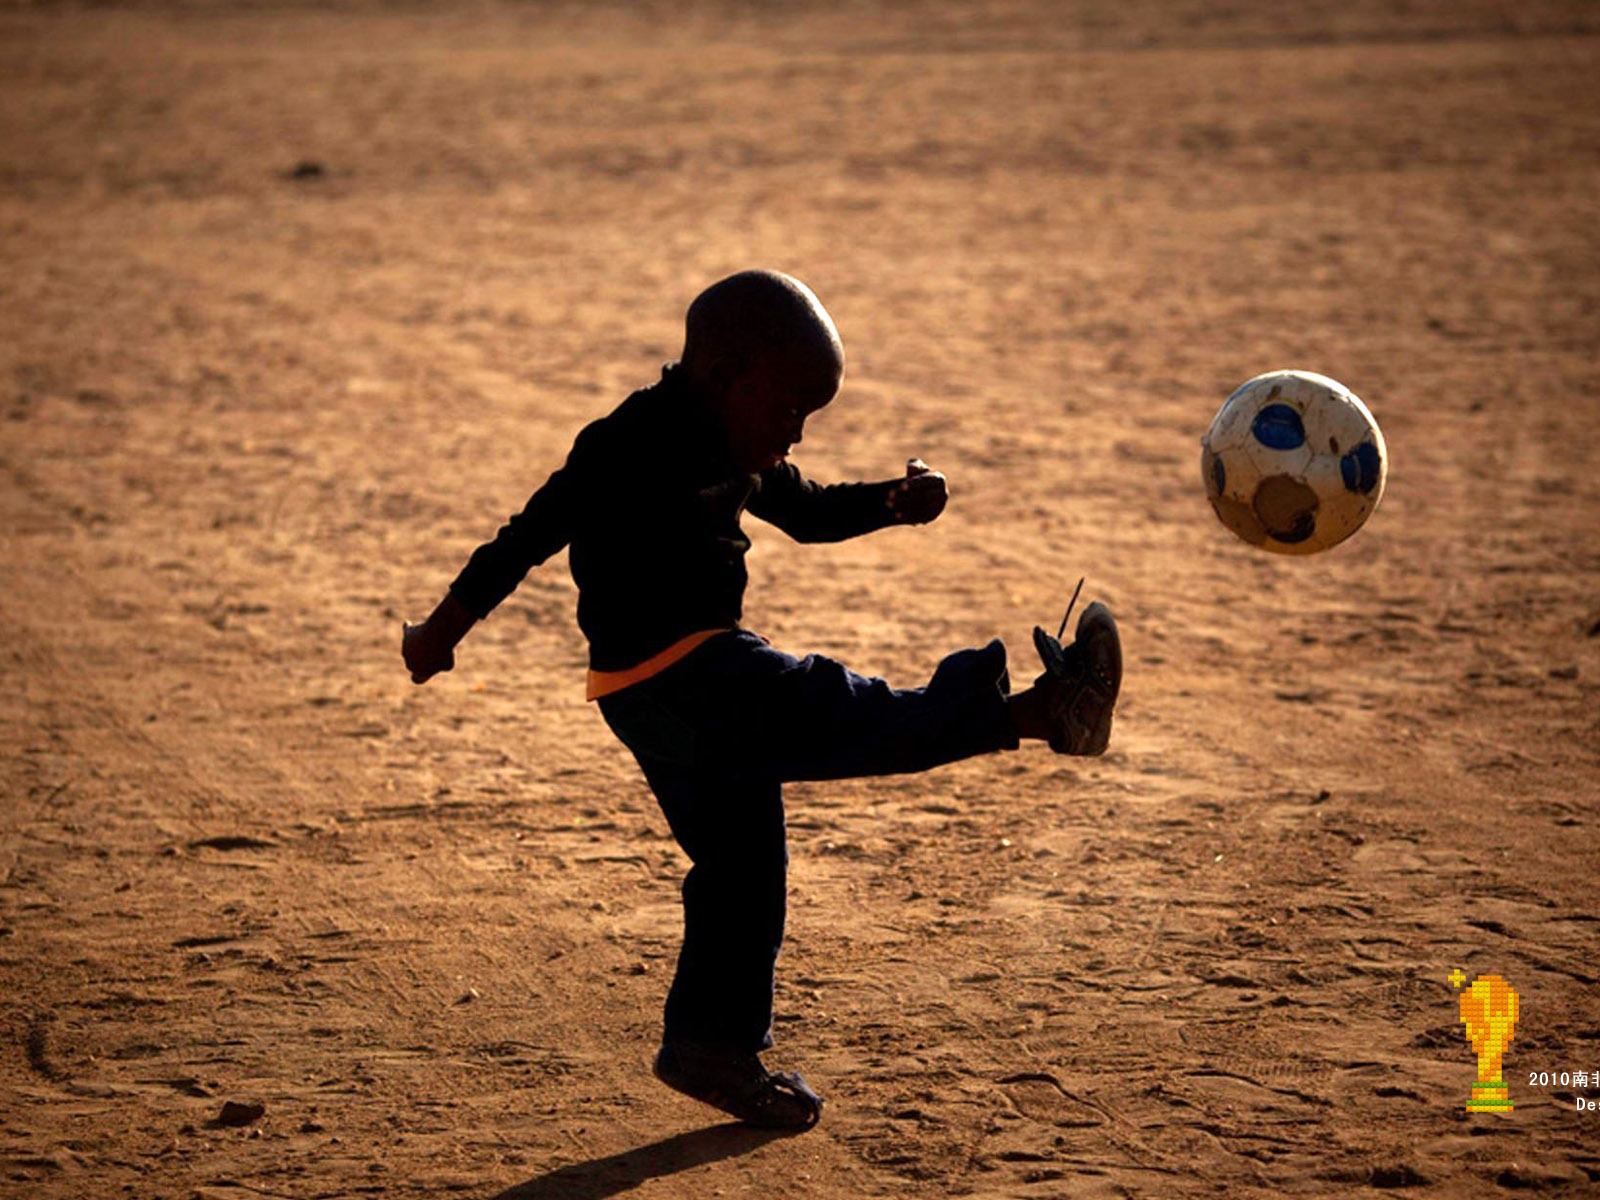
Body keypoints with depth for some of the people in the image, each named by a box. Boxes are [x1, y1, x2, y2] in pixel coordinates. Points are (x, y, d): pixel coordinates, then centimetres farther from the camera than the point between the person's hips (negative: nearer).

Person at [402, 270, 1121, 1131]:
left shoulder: (737, 451, 14)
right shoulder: (637, 446, -15)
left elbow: (807, 512, 25)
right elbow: (533, 533, -15)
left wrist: (895, 502, 5)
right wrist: (444, 629, -13)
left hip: (707, 677, 11)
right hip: (663, 678, -11)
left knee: (743, 864, 14)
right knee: (837, 717, -20)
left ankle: (713, 1047, 23)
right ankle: (1035, 713, -29)